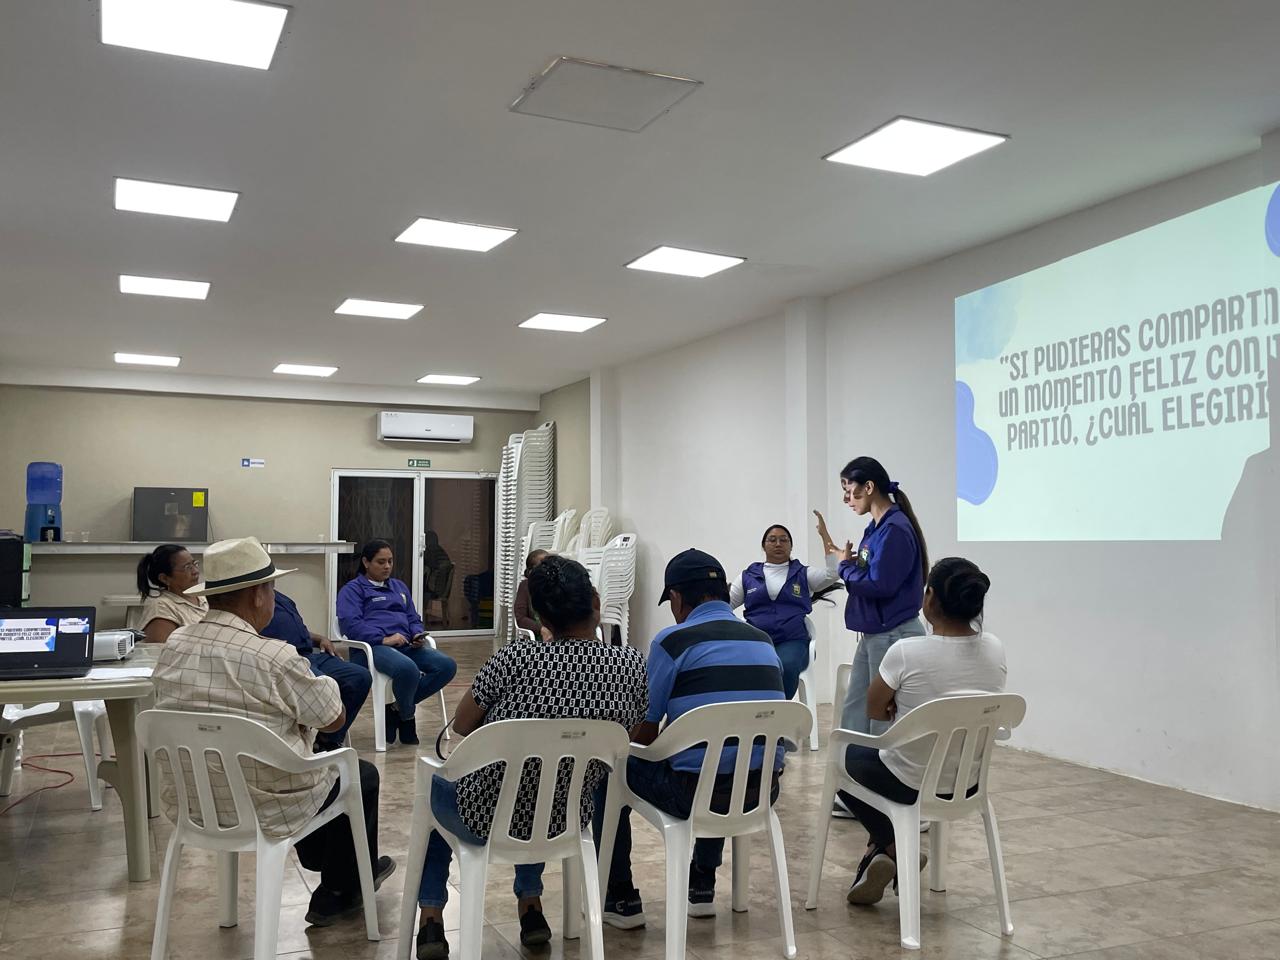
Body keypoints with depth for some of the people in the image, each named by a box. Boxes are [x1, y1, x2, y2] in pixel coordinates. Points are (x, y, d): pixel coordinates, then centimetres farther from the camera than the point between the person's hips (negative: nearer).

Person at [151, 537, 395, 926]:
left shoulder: (173, 646, -6)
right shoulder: (273, 658, -25)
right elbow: (335, 718, -11)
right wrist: (315, 680, 8)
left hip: (190, 803, 7)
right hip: (261, 809, -7)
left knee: (314, 762, 33)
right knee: (362, 775, 20)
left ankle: (319, 861, 51)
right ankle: (339, 892, 32)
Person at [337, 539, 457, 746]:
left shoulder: (399, 587, 32)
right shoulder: (353, 589, 11)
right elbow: (350, 623, -6)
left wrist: (418, 635, 4)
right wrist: (383, 639, -19)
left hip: (405, 645, 7)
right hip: (371, 647, -6)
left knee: (447, 666, -21)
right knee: (408, 669, -39)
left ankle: (398, 708, -6)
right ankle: (406, 717, -7)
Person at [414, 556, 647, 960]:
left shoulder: (515, 657, -22)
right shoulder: (633, 664, -14)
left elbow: (460, 726, -6)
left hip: (485, 818, -3)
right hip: (564, 821, 3)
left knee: (435, 786, 32)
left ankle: (431, 919, 26)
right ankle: (530, 903, 36)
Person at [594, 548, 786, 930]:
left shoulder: (672, 640, -8)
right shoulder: (763, 640, 10)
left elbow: (644, 734, -4)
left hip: (698, 792, -6)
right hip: (761, 791, 6)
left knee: (608, 769, 17)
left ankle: (621, 898, 22)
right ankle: (703, 884, 41)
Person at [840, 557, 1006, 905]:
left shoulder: (906, 652, -25)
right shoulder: (995, 650, -9)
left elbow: (874, 711, -8)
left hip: (911, 786, -5)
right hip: (967, 785, 5)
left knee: (848, 756, 27)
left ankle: (892, 849, 13)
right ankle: (886, 852, 31)